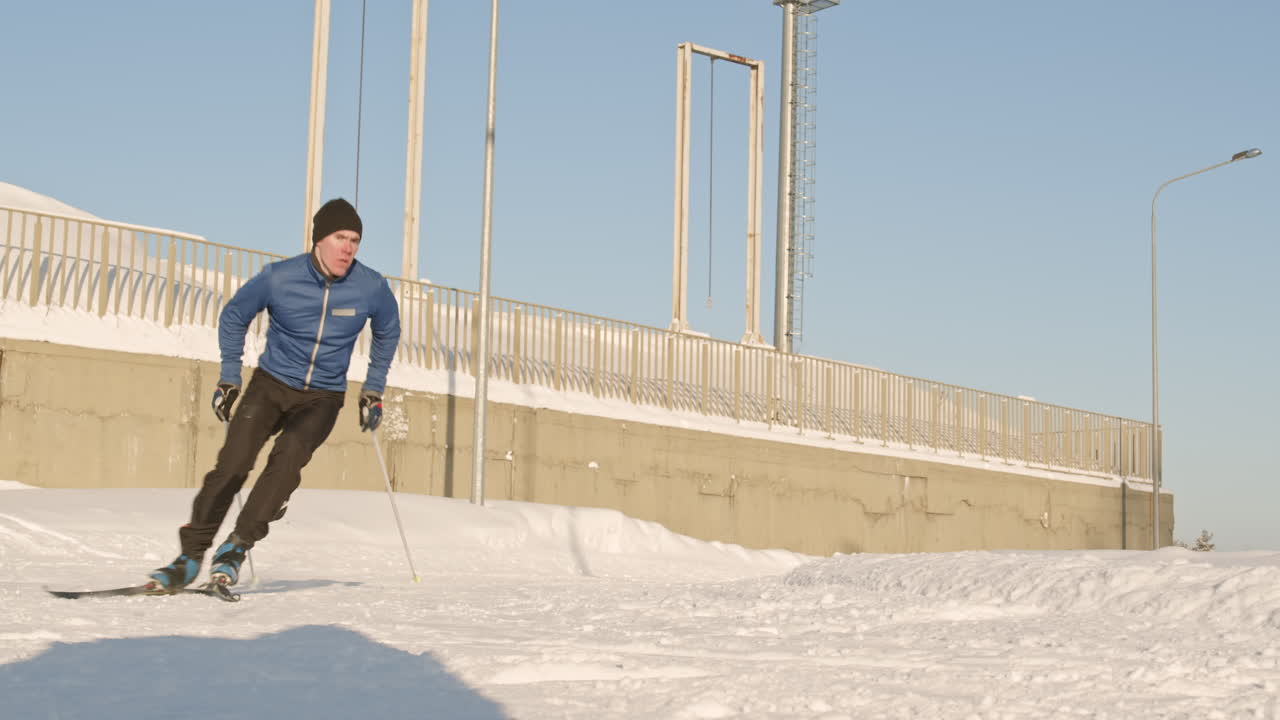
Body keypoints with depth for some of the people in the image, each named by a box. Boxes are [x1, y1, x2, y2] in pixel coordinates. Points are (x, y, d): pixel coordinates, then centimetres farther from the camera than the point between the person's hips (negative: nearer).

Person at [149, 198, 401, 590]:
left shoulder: (372, 288, -11)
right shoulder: (278, 278, -13)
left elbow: (387, 333, 12)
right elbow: (233, 317, 6)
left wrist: (373, 391, 10)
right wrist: (229, 378, 4)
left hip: (322, 399, 0)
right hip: (271, 383, 0)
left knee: (288, 456, -27)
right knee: (233, 462, -16)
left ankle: (238, 544, -19)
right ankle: (192, 554, -8)